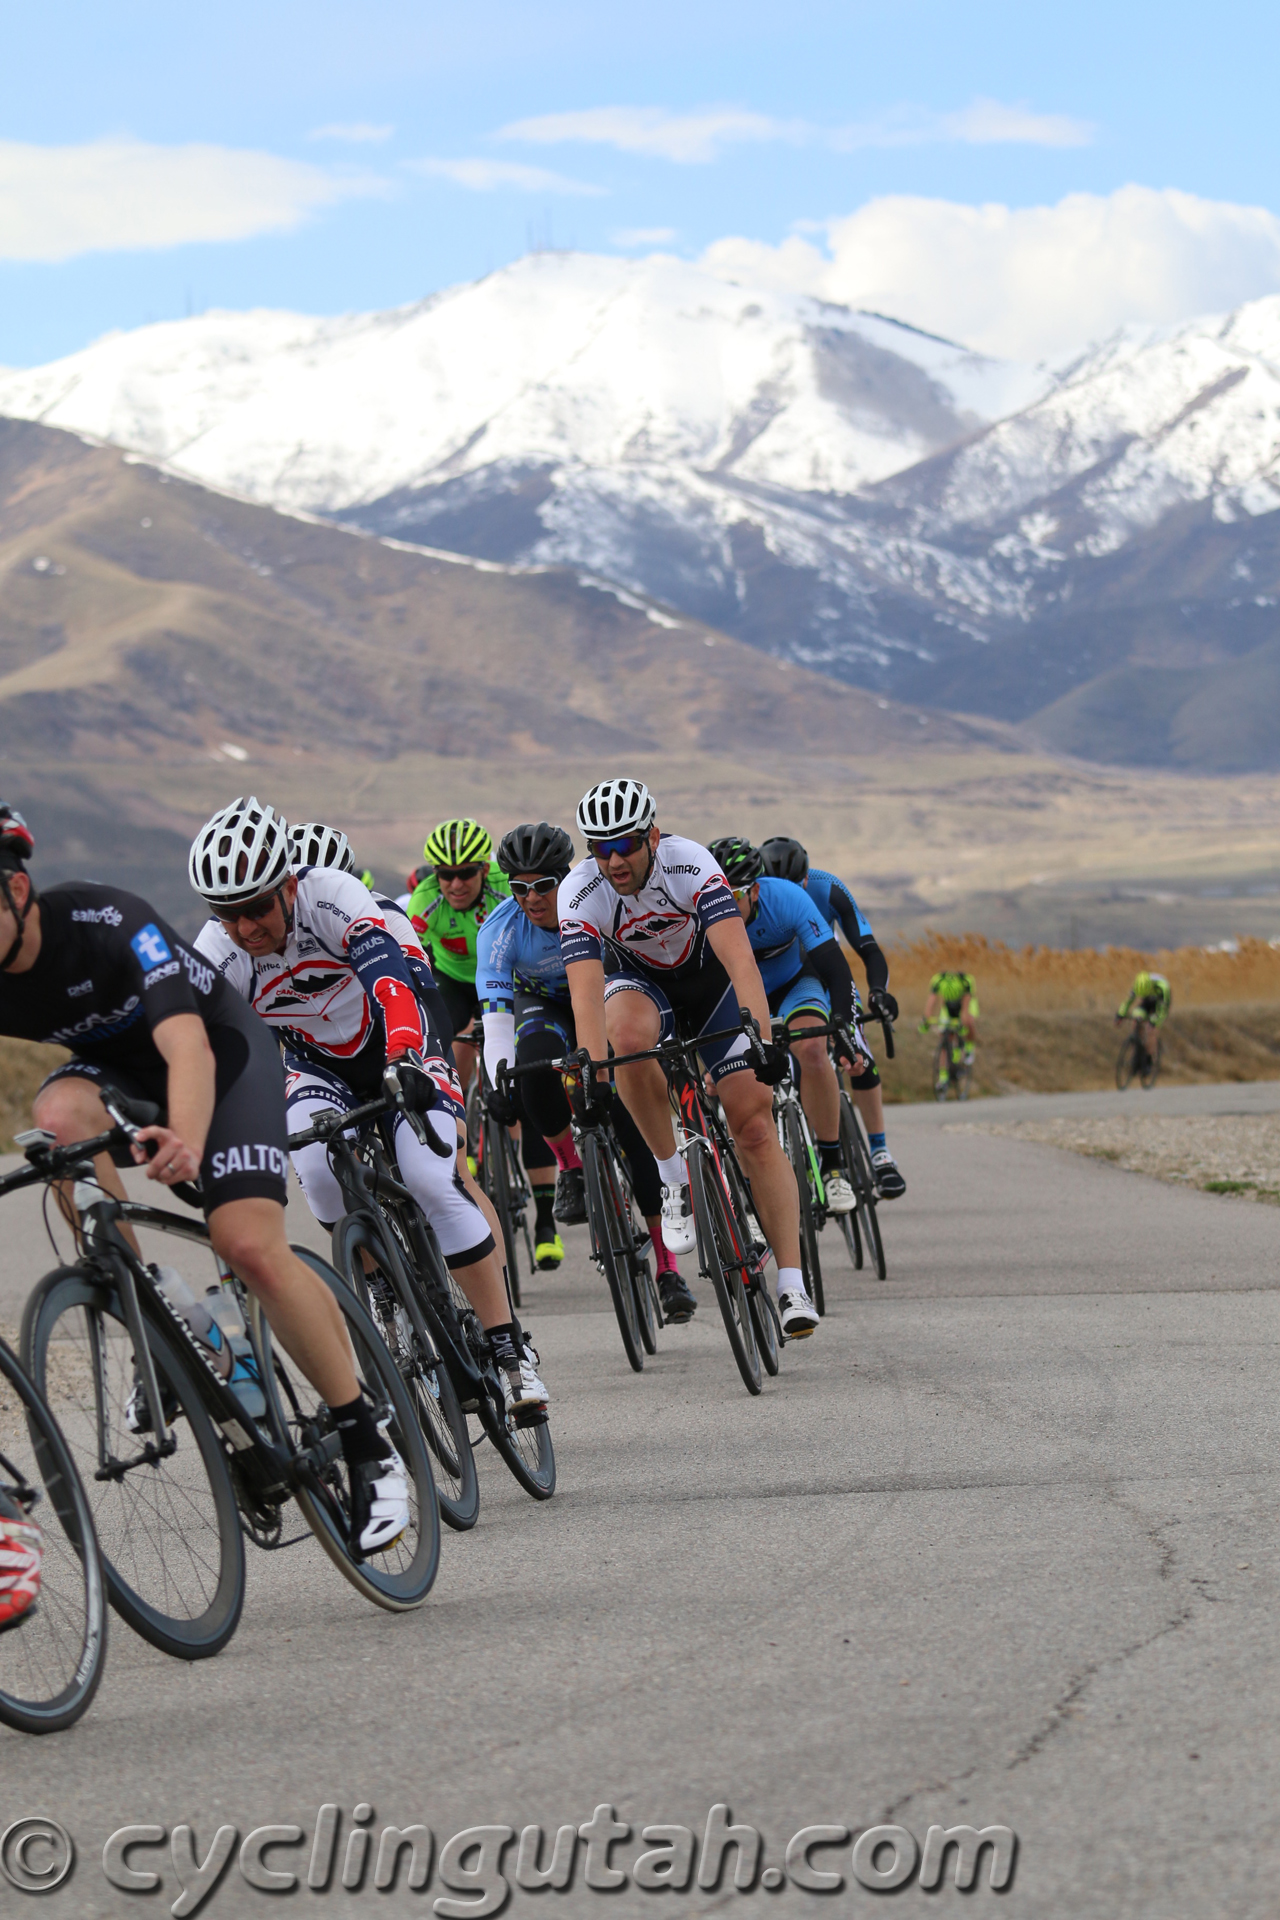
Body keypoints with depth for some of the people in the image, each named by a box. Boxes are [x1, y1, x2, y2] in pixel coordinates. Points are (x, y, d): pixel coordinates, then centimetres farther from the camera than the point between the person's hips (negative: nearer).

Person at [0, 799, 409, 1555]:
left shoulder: (107, 923, -34)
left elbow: (186, 1044, -46)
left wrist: (185, 1138, -66)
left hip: (220, 1049, -4)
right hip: (114, 1065, 4)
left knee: (250, 1243, -23)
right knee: (61, 1115, -32)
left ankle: (368, 1444, -9)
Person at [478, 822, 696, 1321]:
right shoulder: (500, 930, -25)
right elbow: (496, 1018, -30)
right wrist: (500, 1083, -45)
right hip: (542, 1005, 1)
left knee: (636, 1121, -15)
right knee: (537, 1056, -37)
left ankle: (668, 1267, -12)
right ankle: (569, 1165, -12)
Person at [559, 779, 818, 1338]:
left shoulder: (689, 864, -32)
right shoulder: (580, 893, -28)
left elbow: (740, 958, -42)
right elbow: (586, 991, -37)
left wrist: (763, 1038, -54)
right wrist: (592, 1072, -51)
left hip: (709, 979, -1)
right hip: (639, 980, 1)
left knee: (755, 1127, -11)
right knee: (628, 1033, -37)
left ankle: (792, 1286, -9)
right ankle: (674, 1176, -17)